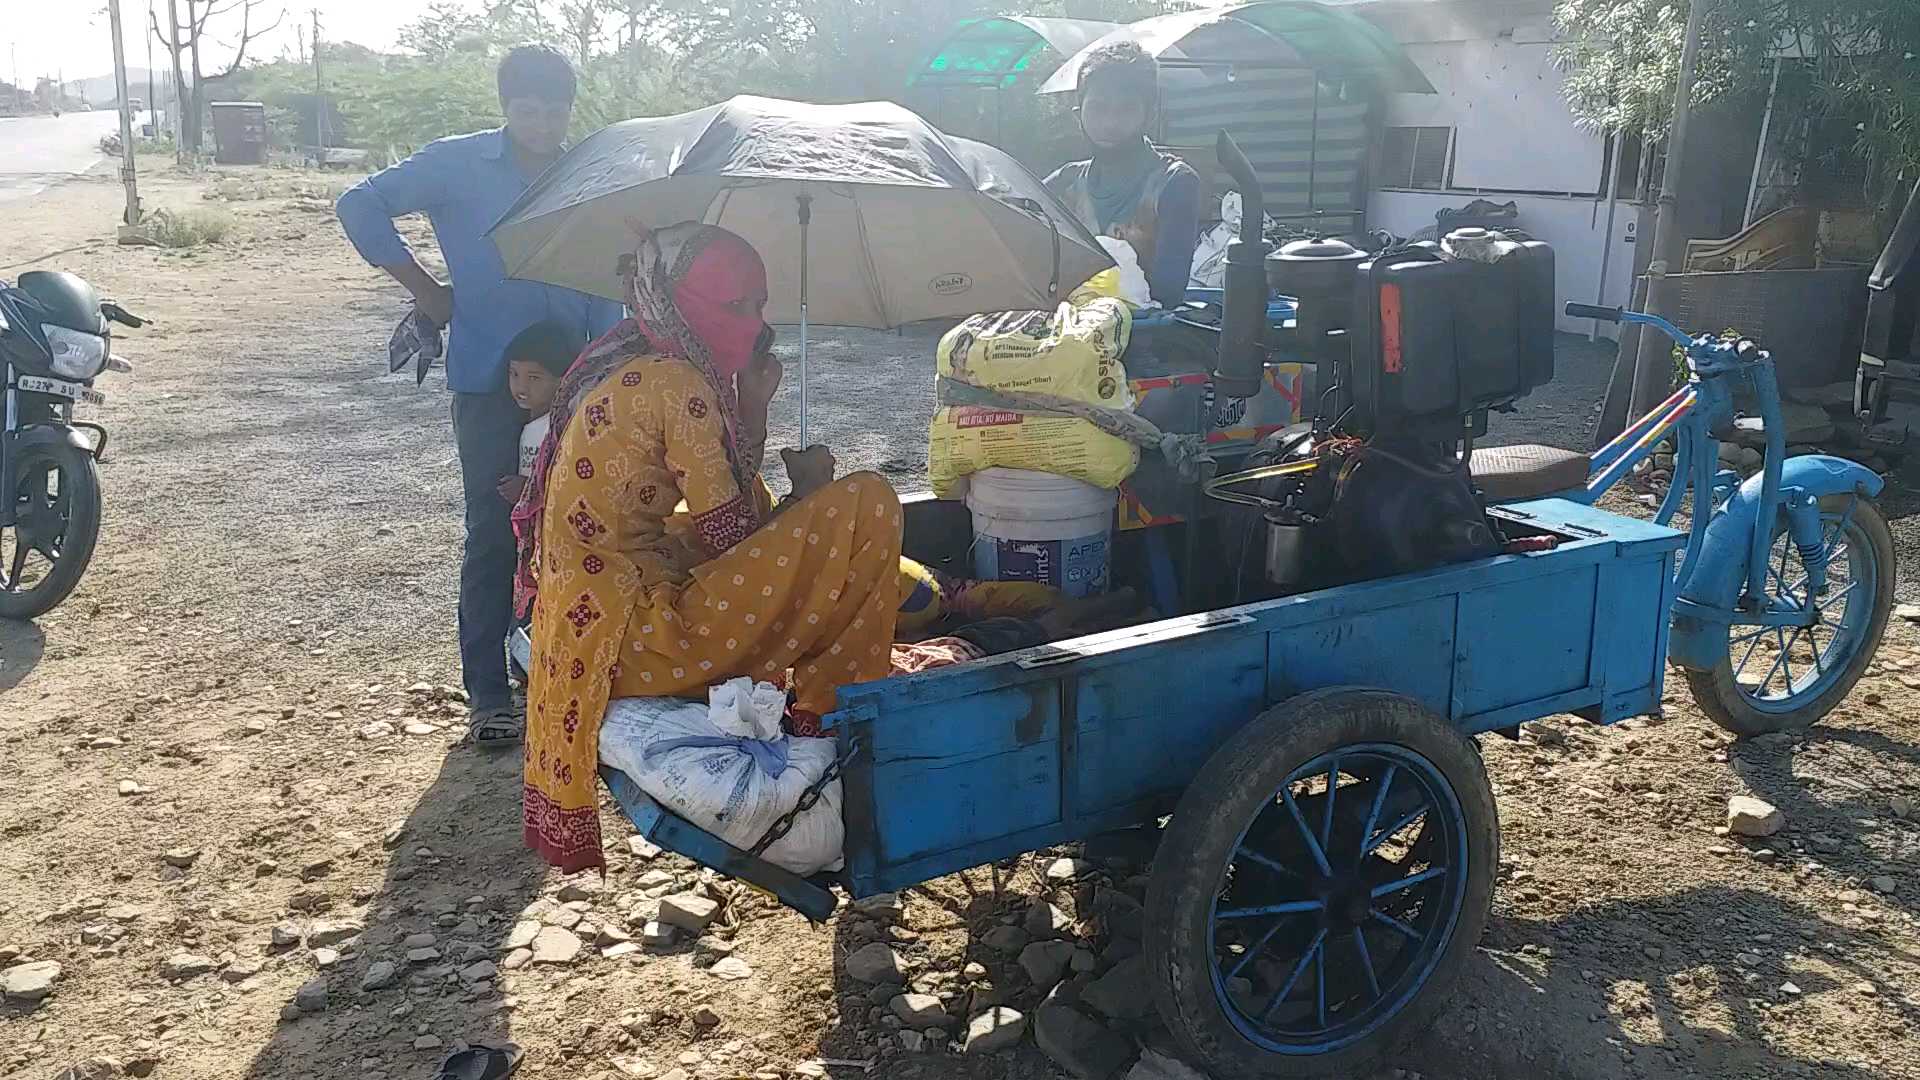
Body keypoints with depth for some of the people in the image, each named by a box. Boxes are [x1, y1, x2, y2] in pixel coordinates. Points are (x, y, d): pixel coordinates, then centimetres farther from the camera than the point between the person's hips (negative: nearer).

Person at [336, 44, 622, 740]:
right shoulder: (460, 165, -1)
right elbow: (362, 205, 1)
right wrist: (422, 284, -3)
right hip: (489, 386, -3)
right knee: (494, 537, -1)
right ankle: (488, 694, 7)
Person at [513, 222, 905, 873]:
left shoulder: (626, 365, 13)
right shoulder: (677, 384, -16)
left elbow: (729, 509, 16)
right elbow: (733, 533, -13)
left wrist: (752, 408, 5)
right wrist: (805, 486, 4)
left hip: (580, 624, 10)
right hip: (635, 642, -10)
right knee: (866, 507, -12)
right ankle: (828, 709, 0)